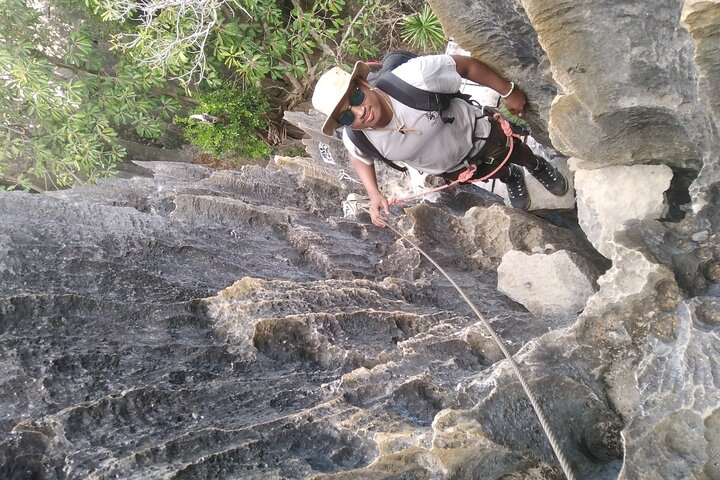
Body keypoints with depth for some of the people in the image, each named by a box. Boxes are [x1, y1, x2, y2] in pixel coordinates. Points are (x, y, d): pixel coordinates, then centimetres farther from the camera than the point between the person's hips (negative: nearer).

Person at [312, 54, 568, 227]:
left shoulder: (413, 77, -47)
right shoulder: (355, 140, -34)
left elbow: (466, 65, -28)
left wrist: (508, 92, -18)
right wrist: (374, 194, -21)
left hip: (475, 133, -2)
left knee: (513, 151, 29)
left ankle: (537, 166, 67)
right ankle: (511, 178, 69)